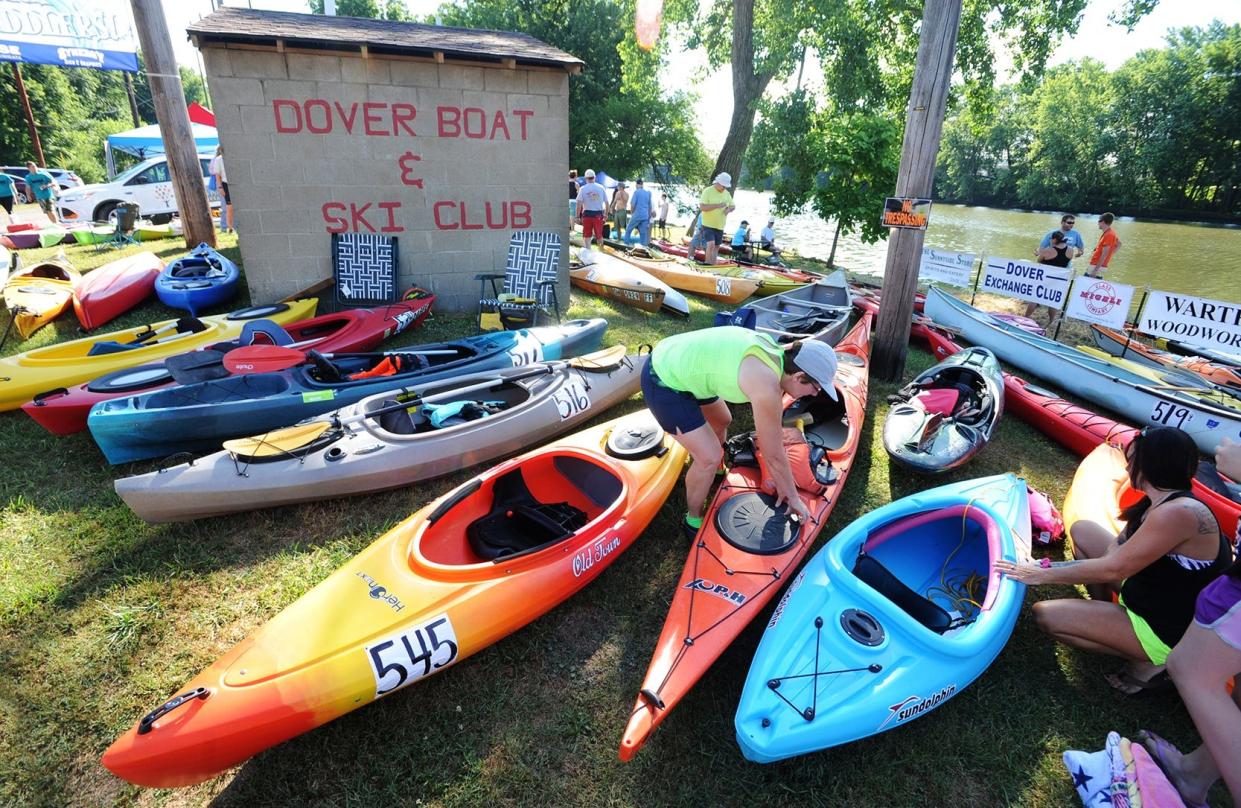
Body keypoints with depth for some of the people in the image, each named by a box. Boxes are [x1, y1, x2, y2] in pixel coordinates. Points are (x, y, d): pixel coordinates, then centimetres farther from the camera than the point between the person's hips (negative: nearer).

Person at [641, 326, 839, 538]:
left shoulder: (776, 354, 0)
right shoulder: (767, 387, -28)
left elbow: (770, 431, 8)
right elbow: (774, 454, -15)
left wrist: (779, 481, 15)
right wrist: (794, 497, 2)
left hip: (673, 359, 10)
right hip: (663, 383, -10)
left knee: (722, 422, 27)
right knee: (710, 457, -6)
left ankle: (714, 472, 55)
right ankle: (694, 520, 20)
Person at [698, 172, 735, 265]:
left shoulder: (727, 193, 9)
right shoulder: (708, 191, -10)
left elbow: (733, 206, 17)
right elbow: (702, 206, -20)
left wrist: (729, 209, -8)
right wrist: (717, 205, -27)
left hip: (720, 226, 7)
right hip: (708, 224, -7)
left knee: (716, 247, 10)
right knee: (711, 244, -21)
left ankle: (712, 266, 19)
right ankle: (708, 265, -13)